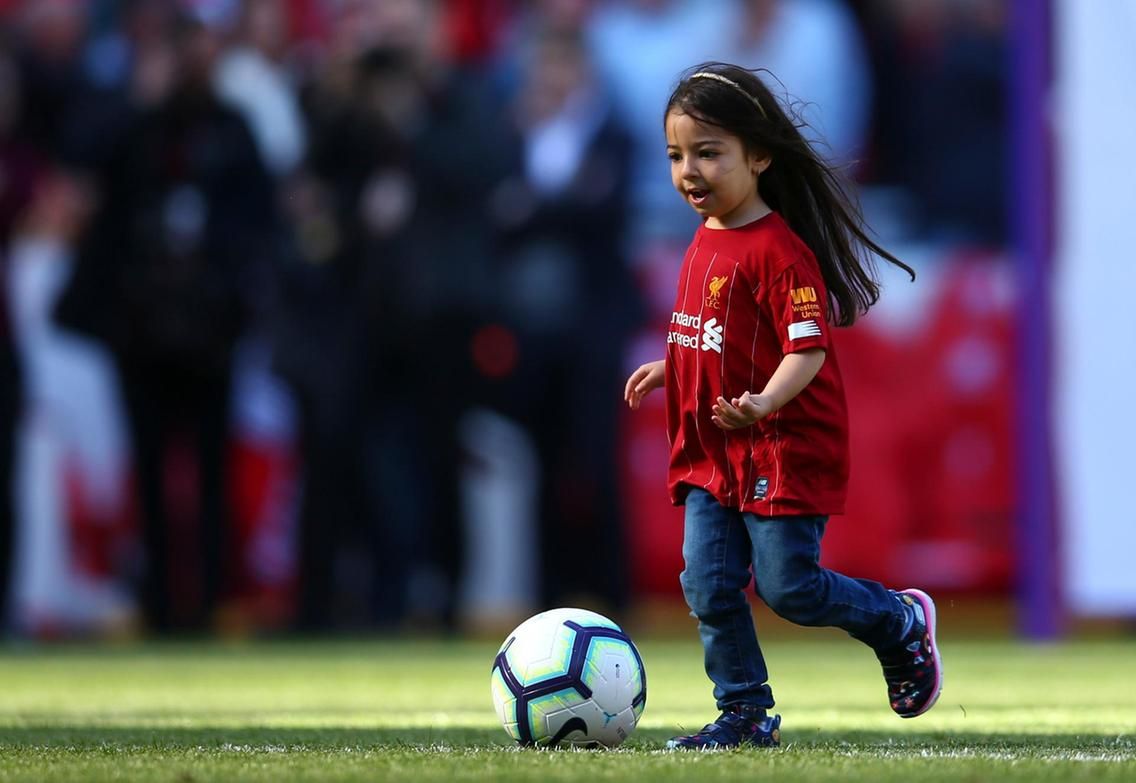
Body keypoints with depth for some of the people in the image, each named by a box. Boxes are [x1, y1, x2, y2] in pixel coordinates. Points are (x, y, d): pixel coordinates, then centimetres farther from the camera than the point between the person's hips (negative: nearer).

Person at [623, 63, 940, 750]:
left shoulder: (778, 250, -18)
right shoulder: (706, 241, 11)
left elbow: (807, 349, -24)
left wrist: (764, 403, -39)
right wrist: (669, 368, 24)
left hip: (785, 452, -8)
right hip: (712, 459, 8)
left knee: (788, 586, -4)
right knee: (709, 586, 1)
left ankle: (903, 623, 21)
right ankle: (746, 714, 11)